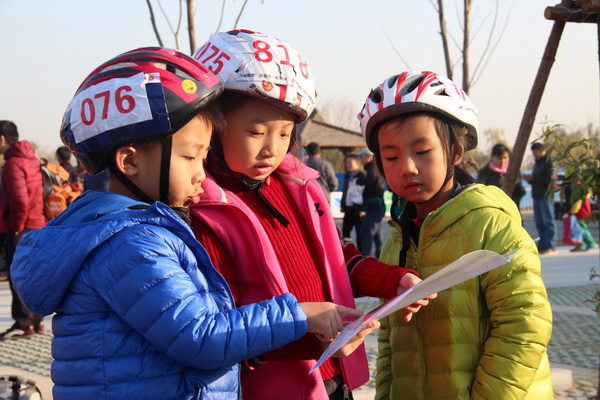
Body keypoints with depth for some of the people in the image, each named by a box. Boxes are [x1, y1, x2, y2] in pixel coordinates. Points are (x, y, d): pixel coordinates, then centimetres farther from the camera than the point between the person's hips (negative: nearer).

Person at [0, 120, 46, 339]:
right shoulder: (32, 158, 12)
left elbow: (19, 200, -26)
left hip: (22, 229, -9)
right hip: (40, 223, 9)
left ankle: (23, 323, 0)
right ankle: (37, 320, 20)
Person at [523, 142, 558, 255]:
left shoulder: (549, 163, -7)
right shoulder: (537, 163, 22)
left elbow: (550, 179, -17)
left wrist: (533, 178, -15)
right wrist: (529, 179, 5)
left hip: (546, 196, -9)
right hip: (536, 196, 9)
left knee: (548, 221, -8)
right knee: (539, 222, 8)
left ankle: (551, 246, -7)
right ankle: (543, 244, 13)